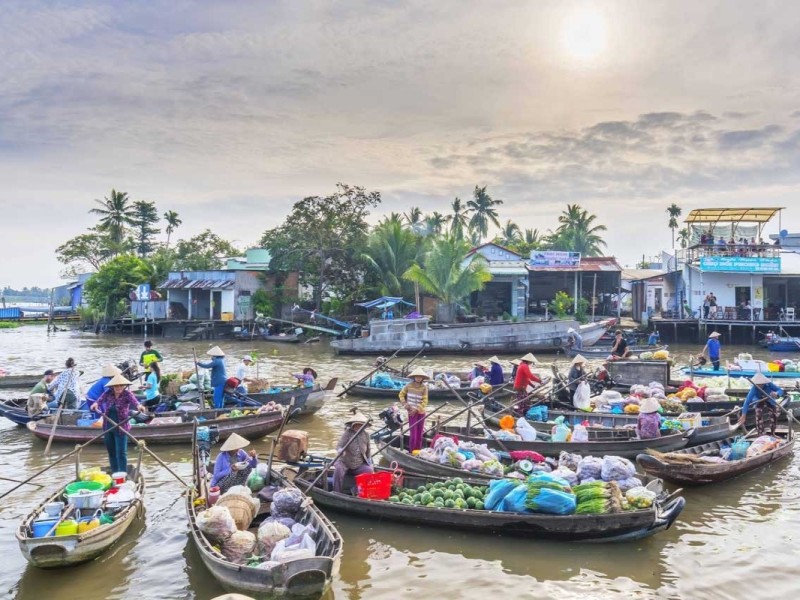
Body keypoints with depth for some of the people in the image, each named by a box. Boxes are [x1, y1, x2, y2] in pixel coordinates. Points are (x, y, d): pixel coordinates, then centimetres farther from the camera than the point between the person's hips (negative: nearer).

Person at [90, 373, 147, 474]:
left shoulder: (127, 394, -12)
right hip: (108, 428, 5)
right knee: (111, 451, 14)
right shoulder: (108, 393, -1)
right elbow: (101, 399, -17)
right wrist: (96, 404, -41)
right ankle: (114, 473, 27)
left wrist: (138, 405, -54)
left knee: (121, 453, -6)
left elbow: (134, 400, -31)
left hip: (121, 428, -4)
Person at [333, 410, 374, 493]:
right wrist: (341, 451, -42)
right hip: (344, 462, -3)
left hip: (359, 465, 3)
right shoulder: (347, 433, -9)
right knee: (339, 469, -33)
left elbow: (368, 450, 16)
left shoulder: (365, 435, 3)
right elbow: (339, 446, -20)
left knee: (370, 471, -21)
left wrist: (369, 461, 10)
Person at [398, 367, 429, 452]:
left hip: (421, 412, 1)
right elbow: (401, 394, 9)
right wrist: (405, 404, -4)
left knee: (419, 434, 9)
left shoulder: (424, 387, -8)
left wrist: (417, 409, -17)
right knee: (413, 433, -7)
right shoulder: (409, 385, -6)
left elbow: (424, 401, -10)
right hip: (411, 412, -1)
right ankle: (411, 452, 1)